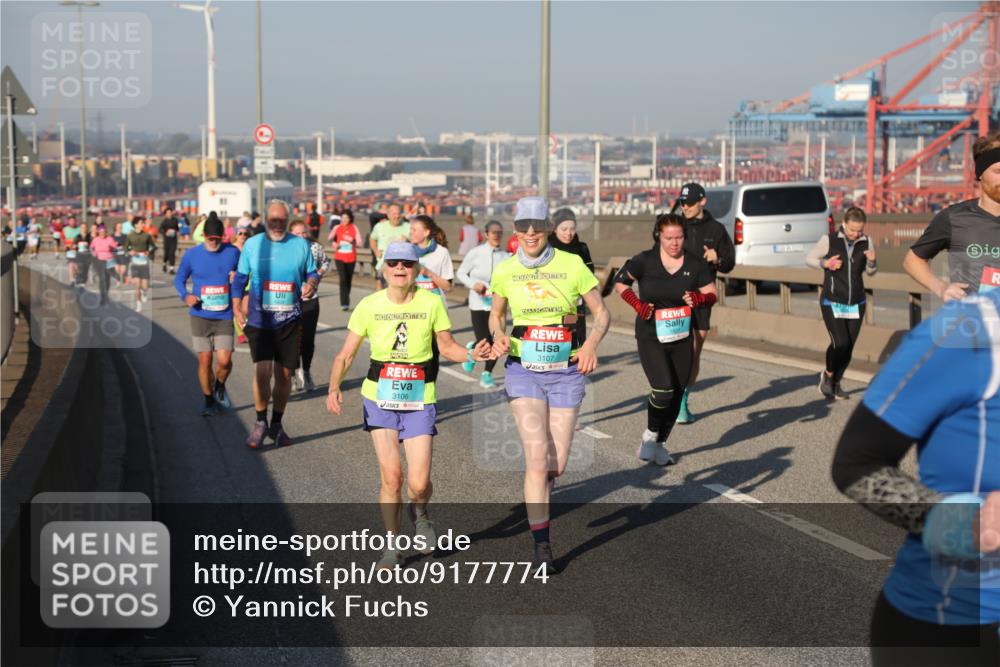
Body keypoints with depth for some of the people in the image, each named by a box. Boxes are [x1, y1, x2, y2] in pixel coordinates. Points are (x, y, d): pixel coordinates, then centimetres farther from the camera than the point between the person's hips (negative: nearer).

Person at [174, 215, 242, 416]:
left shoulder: (233, 252, 0)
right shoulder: (191, 255, -1)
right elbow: (179, 279, 9)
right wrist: (185, 296, -11)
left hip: (225, 316, 0)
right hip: (200, 315, 0)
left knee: (224, 360, -10)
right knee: (204, 360, 2)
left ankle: (220, 386, 23)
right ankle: (209, 400, 21)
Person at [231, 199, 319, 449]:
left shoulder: (300, 245, 4)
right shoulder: (252, 244, 4)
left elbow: (312, 272, 12)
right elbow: (240, 278, 11)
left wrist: (311, 284, -11)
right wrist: (237, 308, 5)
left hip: (290, 321, 1)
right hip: (259, 320, -1)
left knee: (284, 374, 6)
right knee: (262, 371, -13)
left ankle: (276, 425, 22)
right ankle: (260, 422, 6)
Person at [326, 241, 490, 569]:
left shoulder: (431, 302, -4)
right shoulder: (369, 306, -5)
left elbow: (446, 346, 7)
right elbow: (345, 355, -2)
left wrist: (472, 354, -13)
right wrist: (334, 386, -18)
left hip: (420, 400, 0)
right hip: (379, 398, 0)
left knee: (418, 484, -6)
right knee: (391, 476, -9)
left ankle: (419, 512, 32)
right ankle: (393, 547, 12)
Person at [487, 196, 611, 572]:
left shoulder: (572, 265, -6)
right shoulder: (505, 271, 0)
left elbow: (602, 314, 2)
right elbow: (495, 314, 16)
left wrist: (591, 344, -17)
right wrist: (497, 336, -6)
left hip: (566, 372, 0)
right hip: (524, 370, 0)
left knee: (556, 465, 3)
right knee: (537, 458, -14)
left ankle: (538, 500, 40)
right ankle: (541, 547, -4)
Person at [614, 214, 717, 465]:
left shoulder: (695, 264, -2)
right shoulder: (645, 261, -8)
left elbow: (713, 294, 1)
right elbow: (620, 282, 4)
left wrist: (699, 299, -21)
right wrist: (638, 304, -11)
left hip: (682, 338, 4)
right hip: (650, 338, -4)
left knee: (676, 395, 7)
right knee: (664, 391, -18)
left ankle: (660, 444, 27)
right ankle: (650, 434, 9)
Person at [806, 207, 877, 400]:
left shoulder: (865, 242, -1)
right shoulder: (829, 240, -10)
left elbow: (870, 272, 10)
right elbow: (809, 258, 3)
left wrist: (872, 261, -12)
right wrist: (826, 263, -16)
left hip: (856, 304, 4)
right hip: (832, 303, -3)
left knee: (849, 348, 6)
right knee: (840, 343, -15)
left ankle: (835, 383, 27)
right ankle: (828, 375, 13)